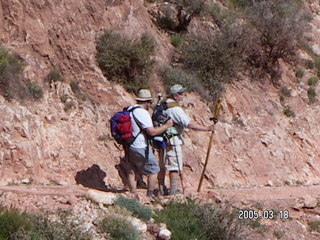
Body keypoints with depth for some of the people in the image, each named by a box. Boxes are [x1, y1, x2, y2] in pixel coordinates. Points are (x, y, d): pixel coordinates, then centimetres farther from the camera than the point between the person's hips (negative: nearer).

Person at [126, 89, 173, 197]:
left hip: (129, 147, 8)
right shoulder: (143, 112, -19)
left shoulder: (129, 109, 8)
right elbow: (152, 132, -21)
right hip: (141, 148, -8)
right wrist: (166, 125, -9)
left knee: (132, 171, 14)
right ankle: (150, 195, 8)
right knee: (153, 170, 6)